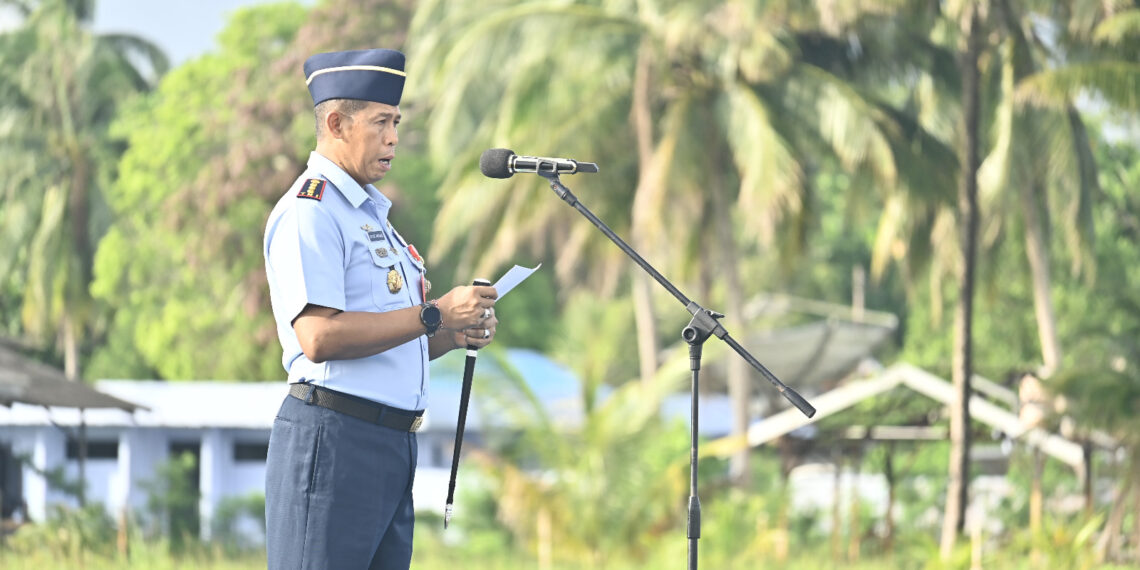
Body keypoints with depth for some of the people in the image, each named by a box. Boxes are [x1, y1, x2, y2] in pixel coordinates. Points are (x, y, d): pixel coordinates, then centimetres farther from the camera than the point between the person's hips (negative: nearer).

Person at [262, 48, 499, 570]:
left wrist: (455, 335, 8)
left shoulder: (370, 213, 23)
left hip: (392, 446, 10)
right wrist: (435, 315, -18)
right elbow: (320, 339, -21)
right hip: (334, 439, -10)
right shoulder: (309, 210, -9)